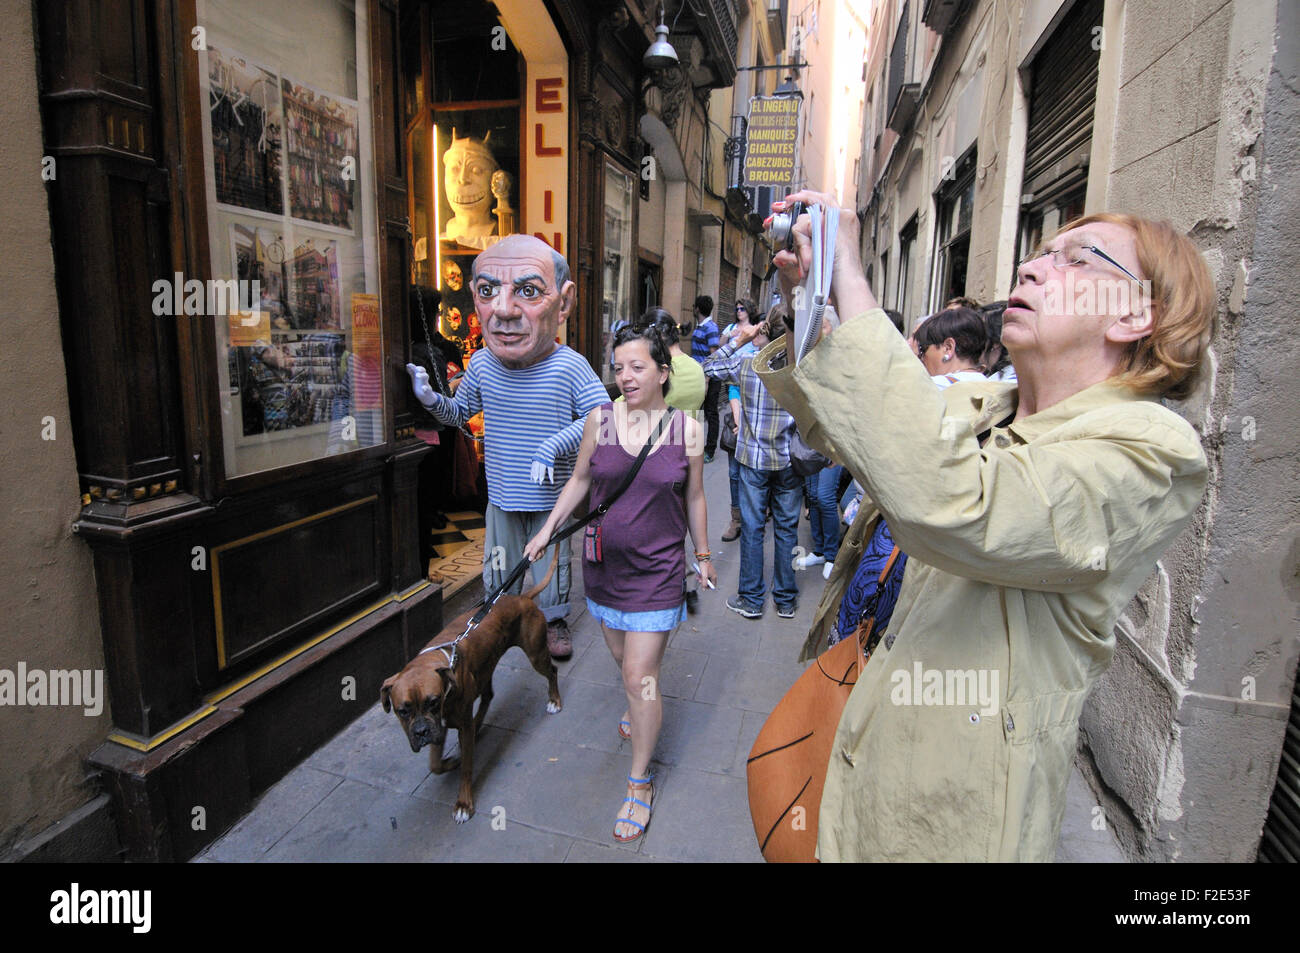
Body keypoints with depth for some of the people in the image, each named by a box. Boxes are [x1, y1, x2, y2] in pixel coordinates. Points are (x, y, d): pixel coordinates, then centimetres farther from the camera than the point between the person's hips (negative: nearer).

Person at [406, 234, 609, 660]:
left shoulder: (569, 366, -19)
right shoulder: (483, 363, -6)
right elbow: (460, 412, 10)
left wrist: (554, 445, -29)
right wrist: (431, 400, -10)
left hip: (552, 497, -3)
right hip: (501, 497, 3)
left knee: (552, 563, 15)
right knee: (500, 564, 19)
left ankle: (554, 620, 38)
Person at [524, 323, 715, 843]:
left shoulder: (686, 428, -8)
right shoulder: (600, 418, -5)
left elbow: (694, 498, 4)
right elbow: (581, 479, 8)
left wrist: (703, 555, 11)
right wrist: (548, 528, 5)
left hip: (657, 569, -3)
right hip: (604, 562, 3)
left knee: (638, 675, -1)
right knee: (623, 657, 21)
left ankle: (640, 780, 20)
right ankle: (646, 705, 55)